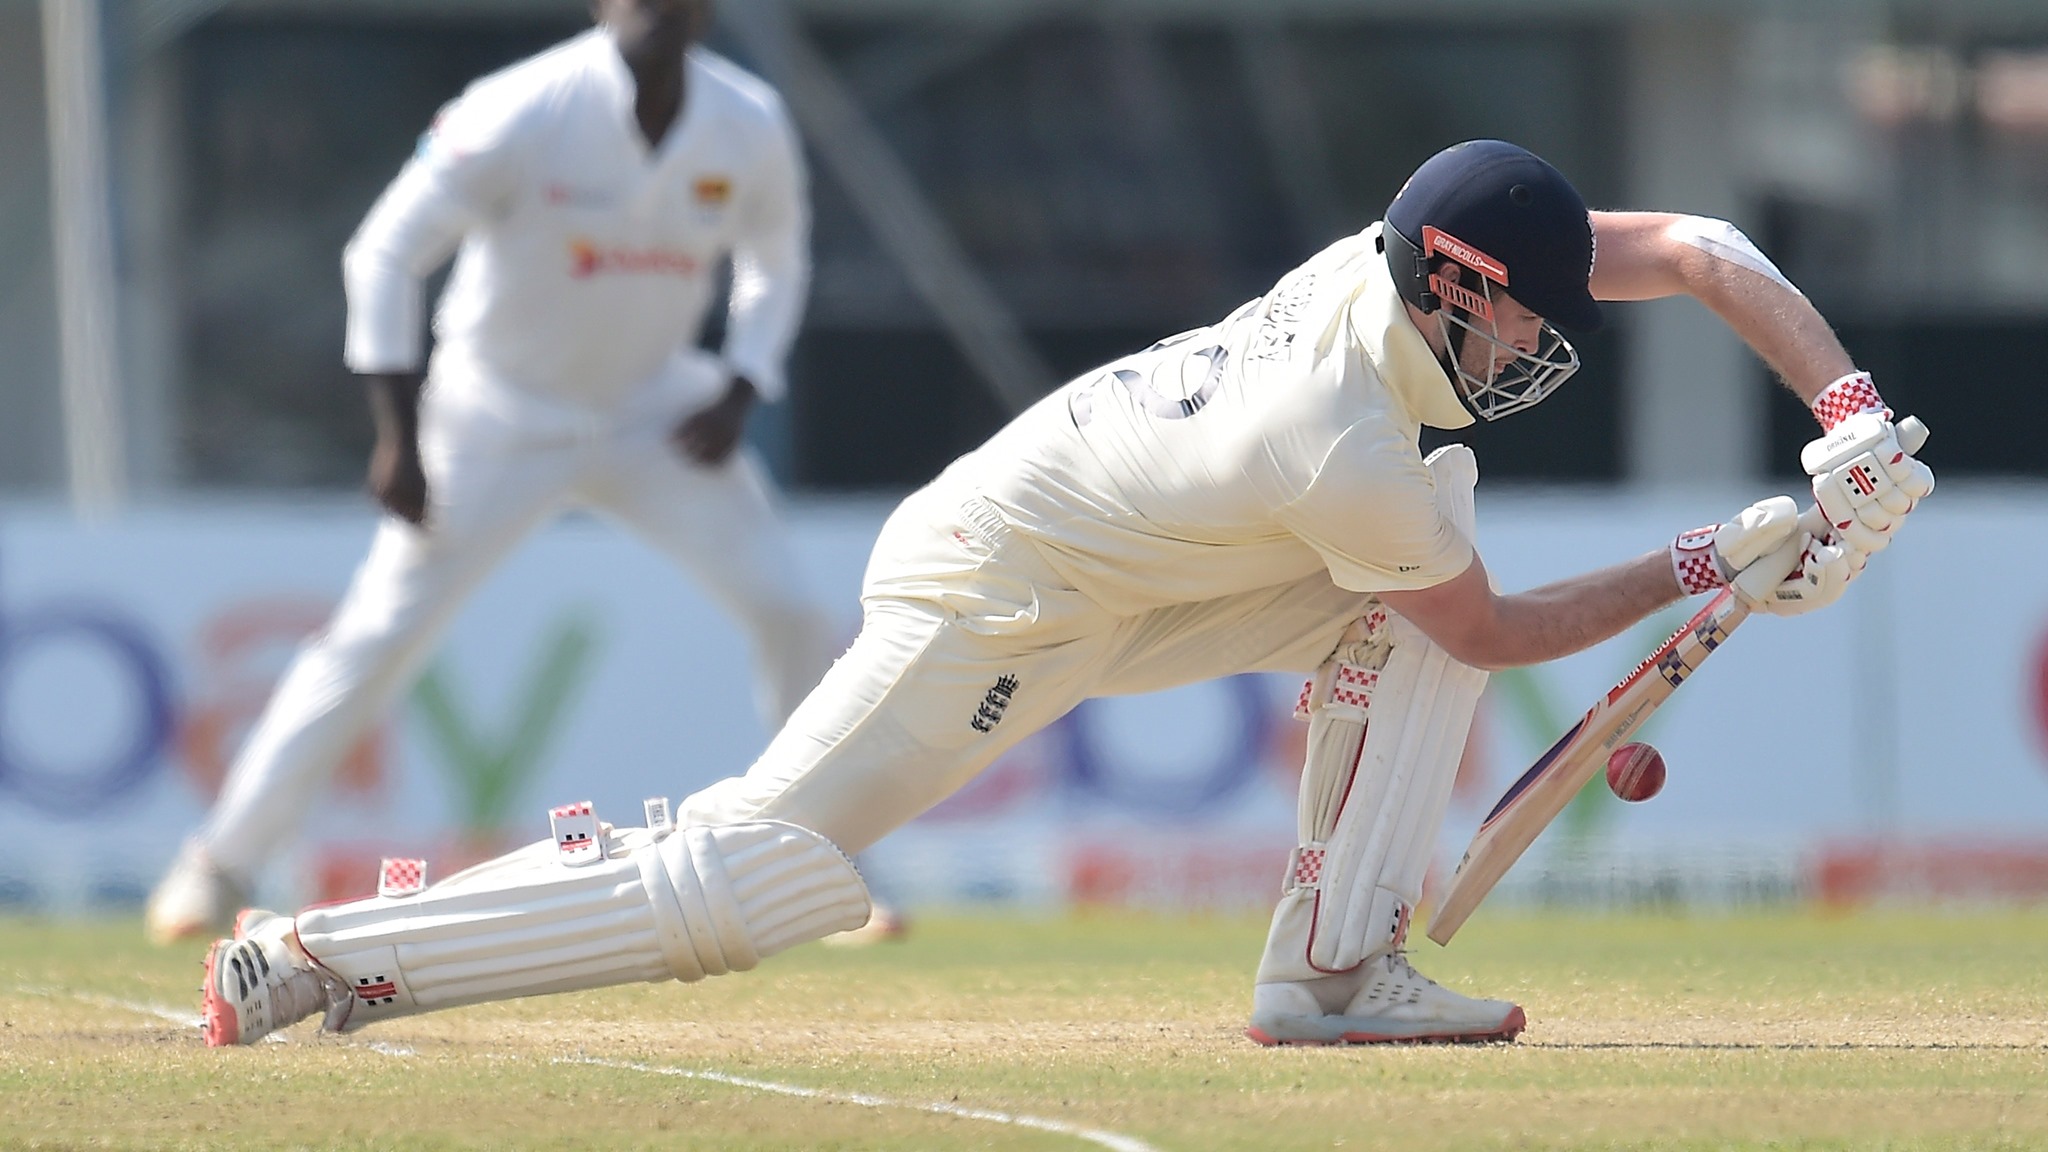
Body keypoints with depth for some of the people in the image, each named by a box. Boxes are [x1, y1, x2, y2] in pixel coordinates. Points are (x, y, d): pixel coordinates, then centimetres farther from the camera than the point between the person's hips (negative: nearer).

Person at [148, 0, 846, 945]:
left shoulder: (750, 127, -11)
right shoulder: (520, 115, -24)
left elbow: (776, 264, 8)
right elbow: (385, 253, -18)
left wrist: (740, 392, -8)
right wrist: (398, 436, -21)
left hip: (653, 410, 4)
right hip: (499, 419, -4)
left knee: (791, 615, -6)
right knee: (378, 634, -8)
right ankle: (219, 864, 3)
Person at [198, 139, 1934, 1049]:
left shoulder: (1408, 262, -10)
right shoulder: (1347, 458, -31)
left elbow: (1693, 247, -5)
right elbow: (1496, 636, -15)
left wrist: (1851, 409, -14)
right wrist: (1716, 565, -11)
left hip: (1125, 581, 9)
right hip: (988, 608, -9)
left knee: (1429, 546, -3)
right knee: (749, 886, -12)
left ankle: (1335, 966, -1)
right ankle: (317, 958, -9)